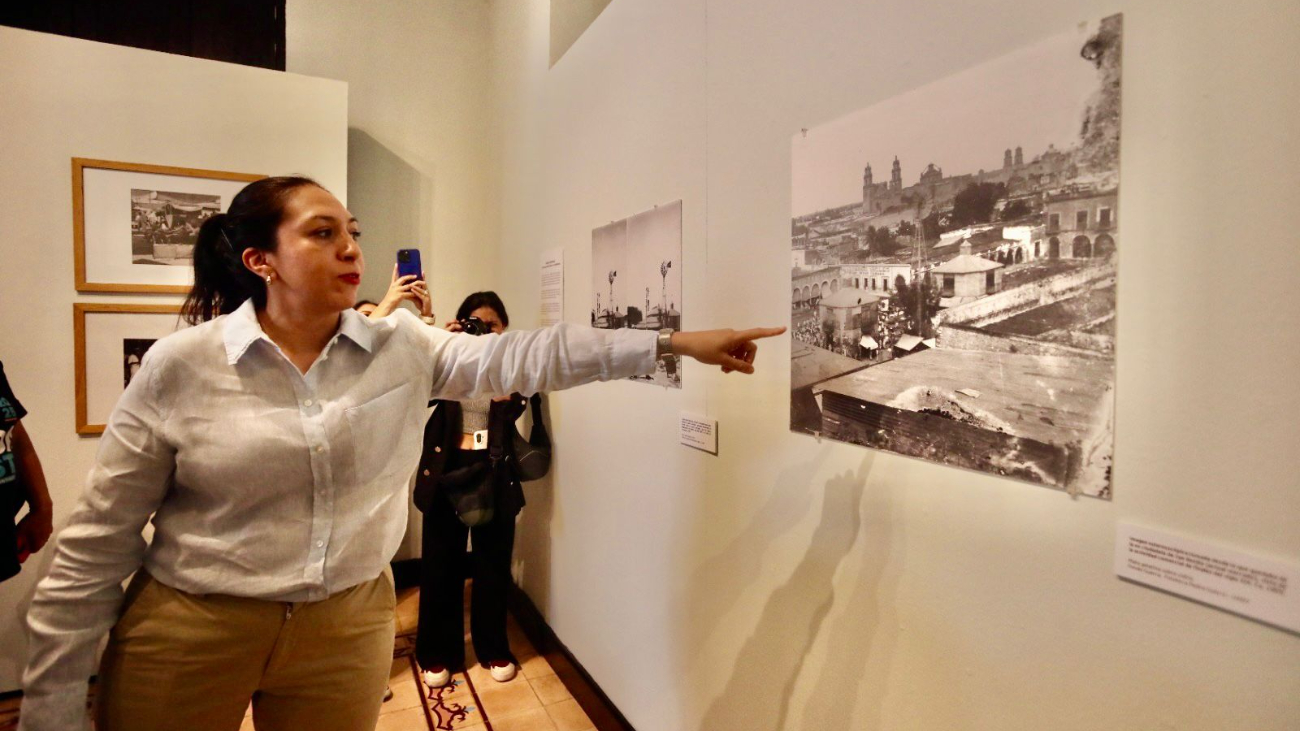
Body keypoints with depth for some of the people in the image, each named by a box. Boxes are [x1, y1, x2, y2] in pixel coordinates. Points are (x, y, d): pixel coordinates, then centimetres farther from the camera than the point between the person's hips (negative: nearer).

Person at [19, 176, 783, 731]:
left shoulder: (401, 347, -5)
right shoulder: (181, 366, -12)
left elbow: (518, 357, -14)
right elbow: (98, 547, -6)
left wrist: (671, 344, -20)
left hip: (349, 624, 2)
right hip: (188, 631, -1)